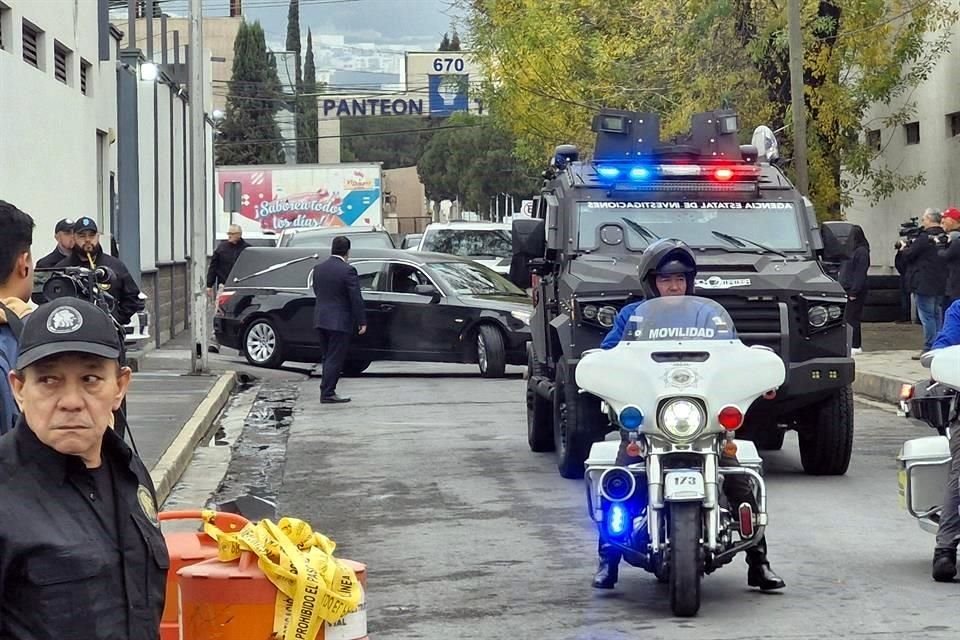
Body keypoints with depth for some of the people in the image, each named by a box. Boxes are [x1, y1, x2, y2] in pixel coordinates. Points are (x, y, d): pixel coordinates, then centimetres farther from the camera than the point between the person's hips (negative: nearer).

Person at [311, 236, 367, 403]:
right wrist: (362, 321, -7)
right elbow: (356, 299, -13)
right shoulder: (347, 271, -15)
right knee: (335, 359, -2)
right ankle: (328, 393, -3)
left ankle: (326, 391, 19)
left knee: (328, 358, 16)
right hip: (339, 321, -7)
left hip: (321, 319, 7)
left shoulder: (318, 268, 6)